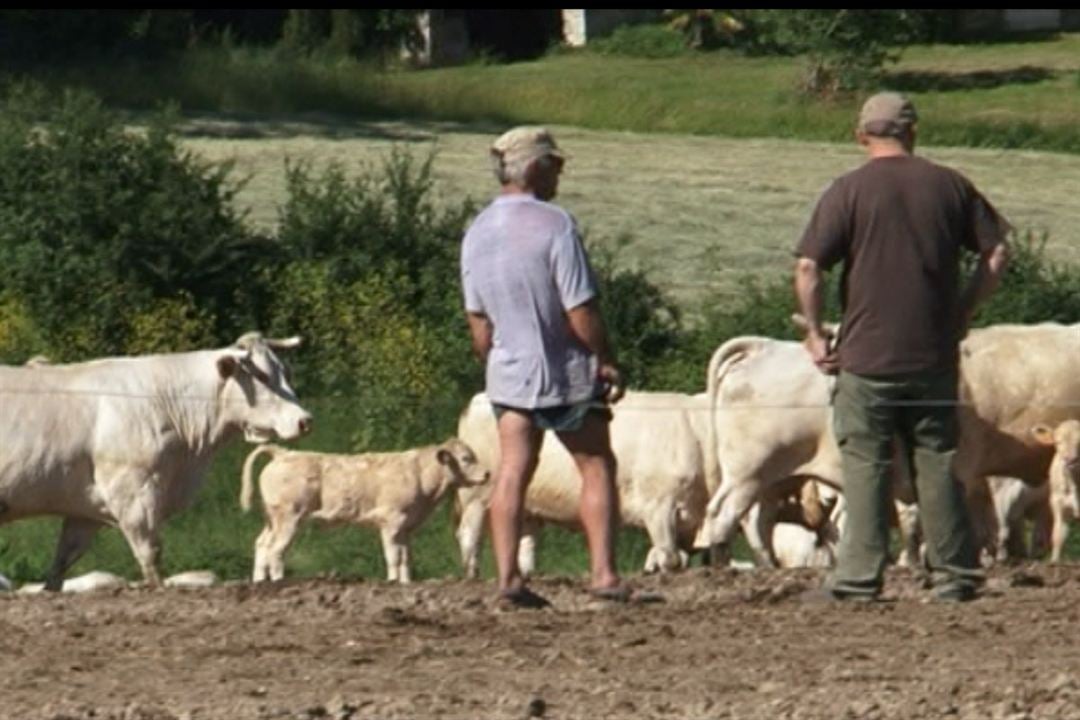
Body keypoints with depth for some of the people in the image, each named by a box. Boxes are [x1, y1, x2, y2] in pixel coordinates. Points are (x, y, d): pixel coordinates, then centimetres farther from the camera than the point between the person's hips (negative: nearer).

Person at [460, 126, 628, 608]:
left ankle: (507, 576, -2)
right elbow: (581, 310, -17)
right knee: (597, 467, 7)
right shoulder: (553, 224, -17)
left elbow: (478, 321, 10)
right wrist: (606, 361, -6)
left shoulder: (476, 234, 3)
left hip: (508, 371, 5)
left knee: (512, 472, 6)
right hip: (567, 372, -5)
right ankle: (603, 573, 2)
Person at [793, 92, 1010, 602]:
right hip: (936, 353, 3)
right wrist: (964, 310, 14)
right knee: (938, 463, 10)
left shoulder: (848, 191, -5)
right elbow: (997, 253, 7)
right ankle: (954, 574, 10)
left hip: (866, 354, -3)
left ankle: (859, 578, -2)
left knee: (865, 465, 1)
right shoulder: (949, 186, 5)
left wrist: (815, 333, -2)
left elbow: (808, 267, -11)